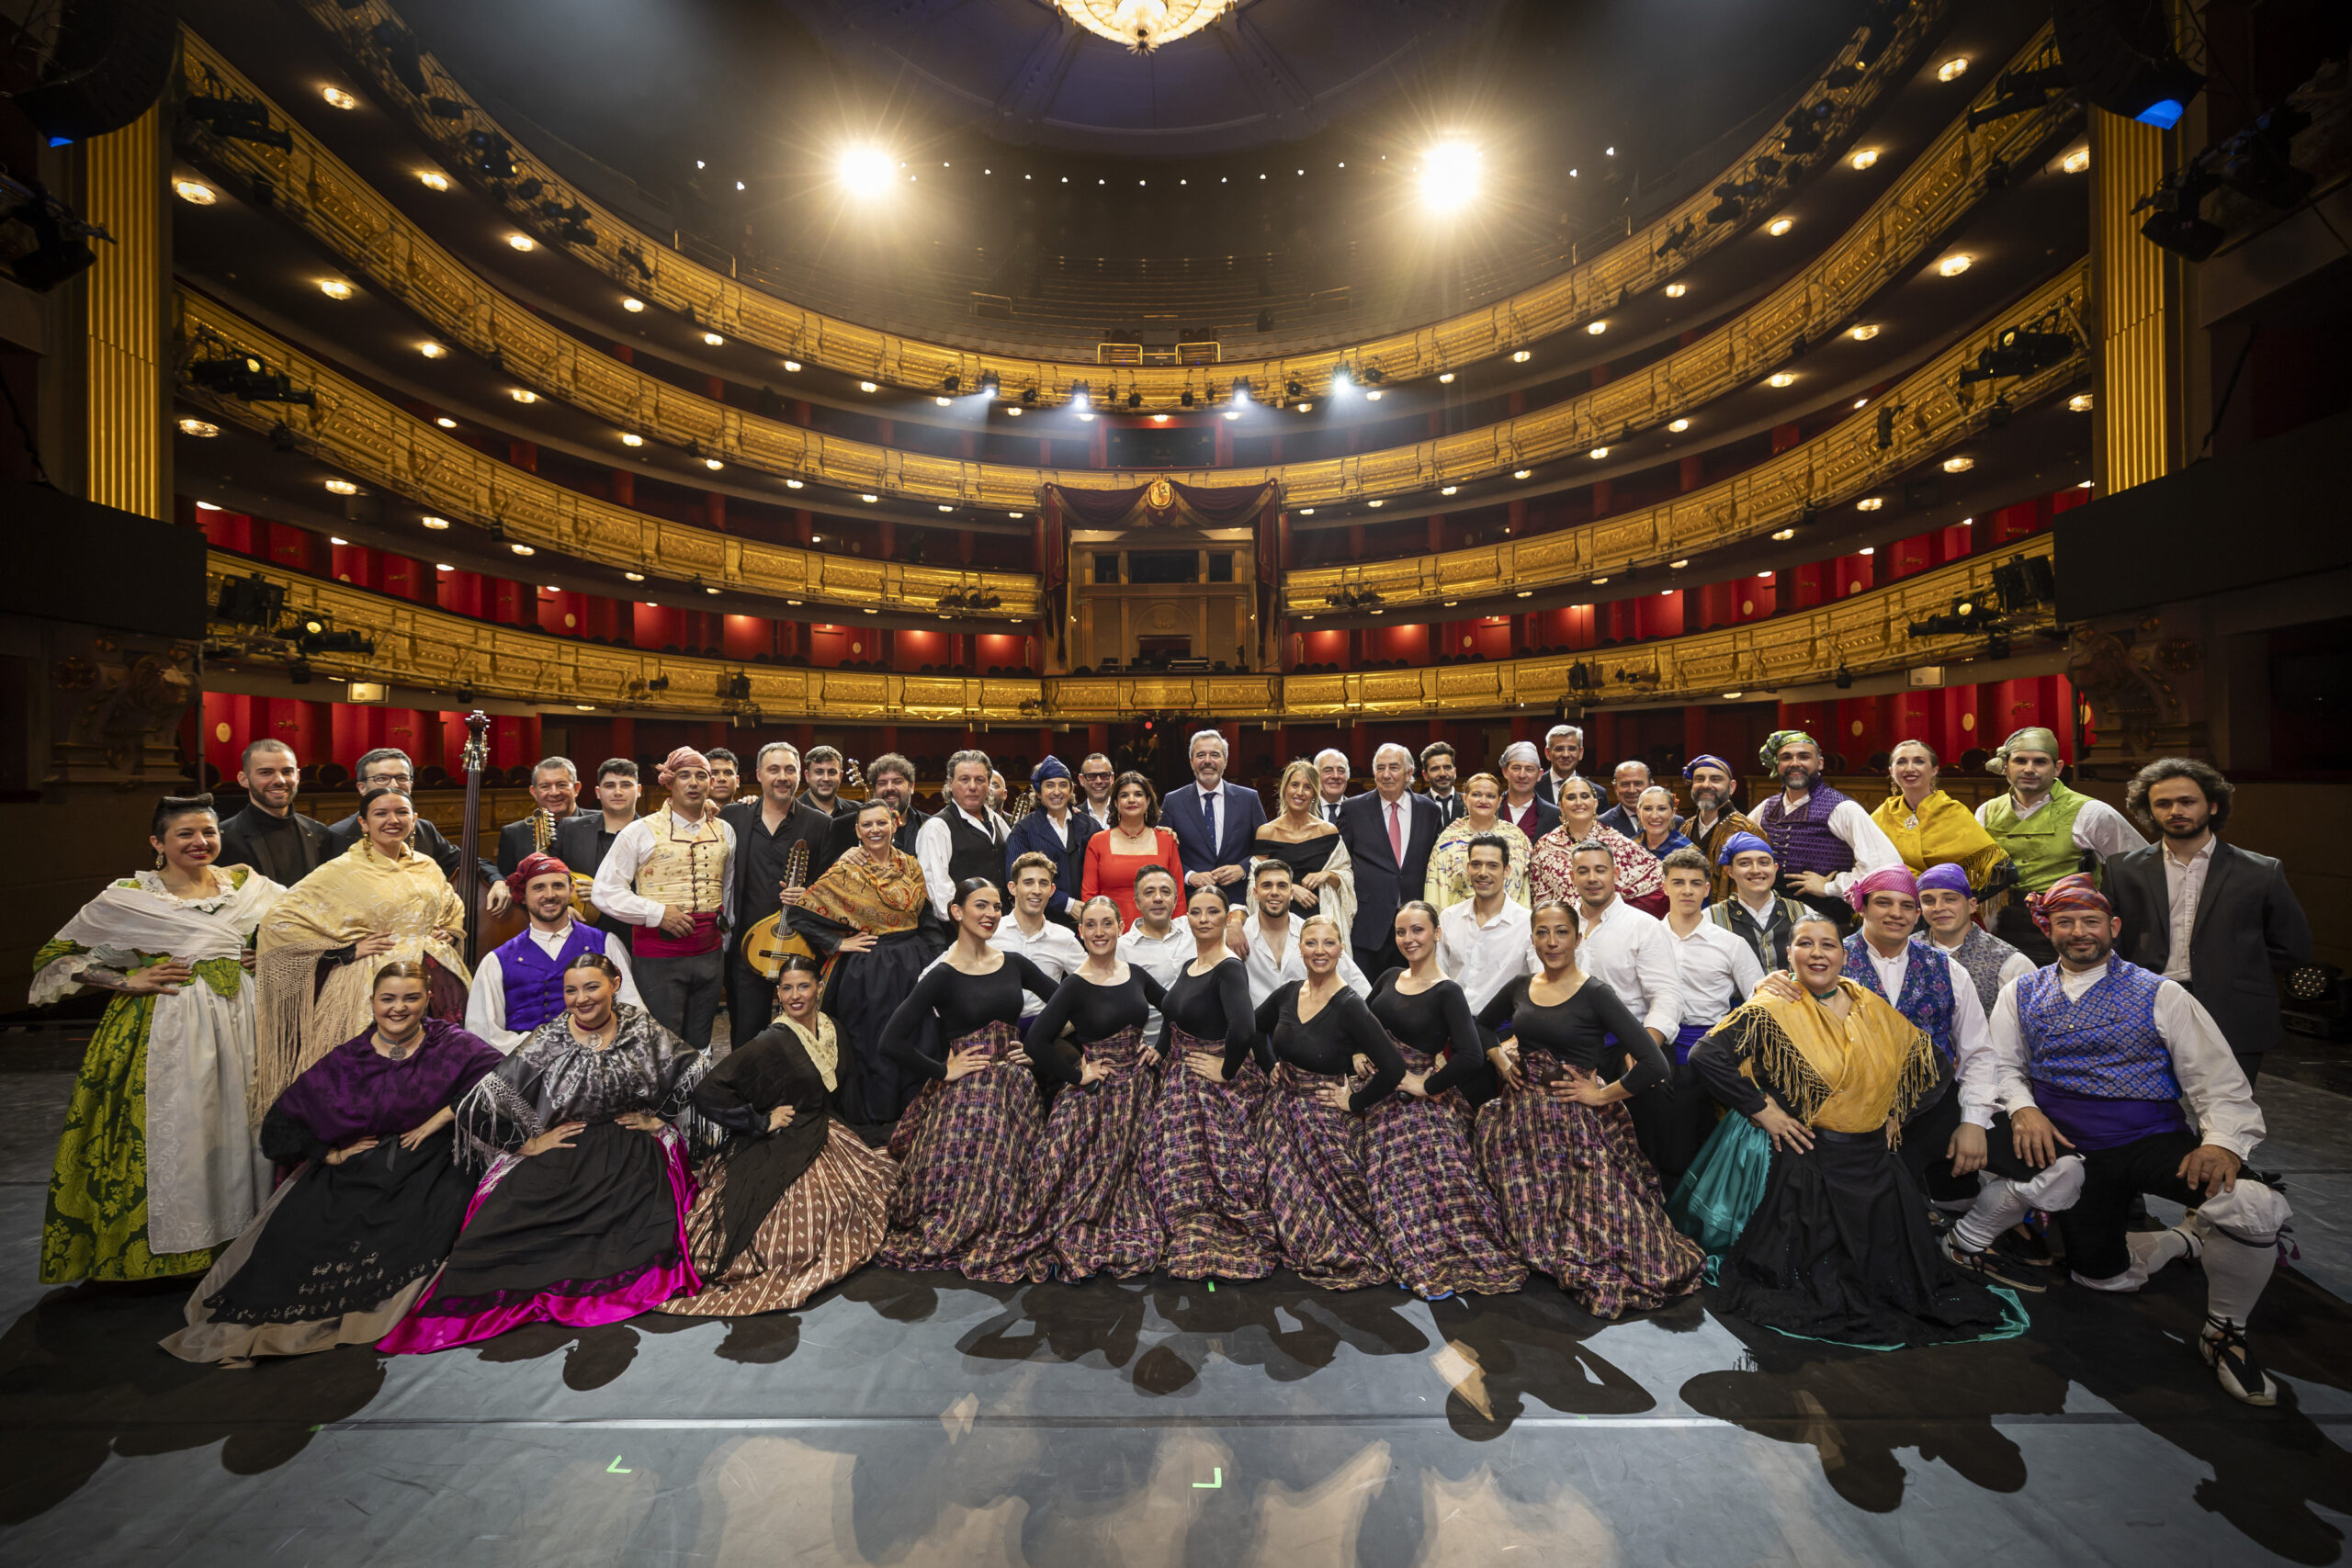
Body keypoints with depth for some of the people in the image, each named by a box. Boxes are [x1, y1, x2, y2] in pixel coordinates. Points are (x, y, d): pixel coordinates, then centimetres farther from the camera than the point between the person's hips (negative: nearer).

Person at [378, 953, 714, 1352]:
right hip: (561, 1151, 1)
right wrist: (531, 1141, -4)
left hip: (633, 1151, -1)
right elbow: (484, 1105, 0)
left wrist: (660, 1120, 2)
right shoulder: (547, 1041, 0)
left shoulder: (644, 1031, 1)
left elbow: (700, 1077, 8)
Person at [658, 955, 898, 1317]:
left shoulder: (828, 1031, 1)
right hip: (779, 1154, -7)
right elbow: (708, 1092, -26)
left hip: (821, 1139, 7)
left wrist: (820, 1127, 11)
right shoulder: (771, 1042, -21)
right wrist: (761, 1121, -19)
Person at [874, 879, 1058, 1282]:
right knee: (963, 1179, 2)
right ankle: (949, 1245, 29)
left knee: (1013, 1181, 8)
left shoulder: (1014, 964, 4)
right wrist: (943, 1071, -10)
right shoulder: (943, 976, -10)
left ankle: (1006, 1247, 32)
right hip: (965, 1093, -4)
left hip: (1014, 1089, 4)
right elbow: (892, 1042, -17)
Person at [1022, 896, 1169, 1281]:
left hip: (1139, 1089, 5)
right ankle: (1078, 1247, 20)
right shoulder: (1074, 986, -14)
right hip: (1096, 1093, -4)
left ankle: (1133, 1242, 30)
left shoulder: (1136, 974, 1)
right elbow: (1038, 1040, -21)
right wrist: (1077, 1075, -15)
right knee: (1093, 1175, 0)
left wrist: (1160, 1047, 2)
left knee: (1136, 1173, 10)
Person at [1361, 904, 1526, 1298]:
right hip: (1378, 1096, 6)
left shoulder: (1447, 993, -14)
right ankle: (1416, 1262, 30)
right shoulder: (1390, 978, 4)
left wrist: (1427, 1085, -17)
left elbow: (1472, 1057, -25)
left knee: (1433, 1179, -2)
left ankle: (1440, 1264, 19)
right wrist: (1358, 1053, -1)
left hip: (1418, 1100, -6)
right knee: (1390, 1181, 12)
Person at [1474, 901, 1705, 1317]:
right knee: (1530, 1213, 15)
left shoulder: (1595, 994, -14)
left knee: (1588, 1216, 2)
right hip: (1521, 1117, 5)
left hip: (1576, 1123, -4)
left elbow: (1654, 1065, -21)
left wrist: (1601, 1095, -13)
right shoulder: (1520, 987, 3)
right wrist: (1499, 1058, 5)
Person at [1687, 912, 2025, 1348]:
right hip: (1807, 1164, -5)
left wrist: (1895, 1115, 9)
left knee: (1889, 1269, 11)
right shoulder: (1773, 1011, -12)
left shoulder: (1874, 1010, 5)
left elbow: (1931, 1063, 18)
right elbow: (1706, 1054, -22)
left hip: (1873, 1163, 5)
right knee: (1813, 1276, 0)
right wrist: (1761, 1109, -18)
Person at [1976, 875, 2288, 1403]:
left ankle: (2224, 1333, -1)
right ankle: (2189, 1239, 30)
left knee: (2257, 1208, -29)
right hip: (2071, 1148, 1)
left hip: (2157, 1141, -1)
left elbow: (2219, 1080, -3)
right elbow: (2002, 1064, 5)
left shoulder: (2159, 994, 2)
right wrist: (2022, 1108, -13)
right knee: (2104, 1277, -2)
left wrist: (2222, 1142, -19)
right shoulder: (2022, 994, 7)